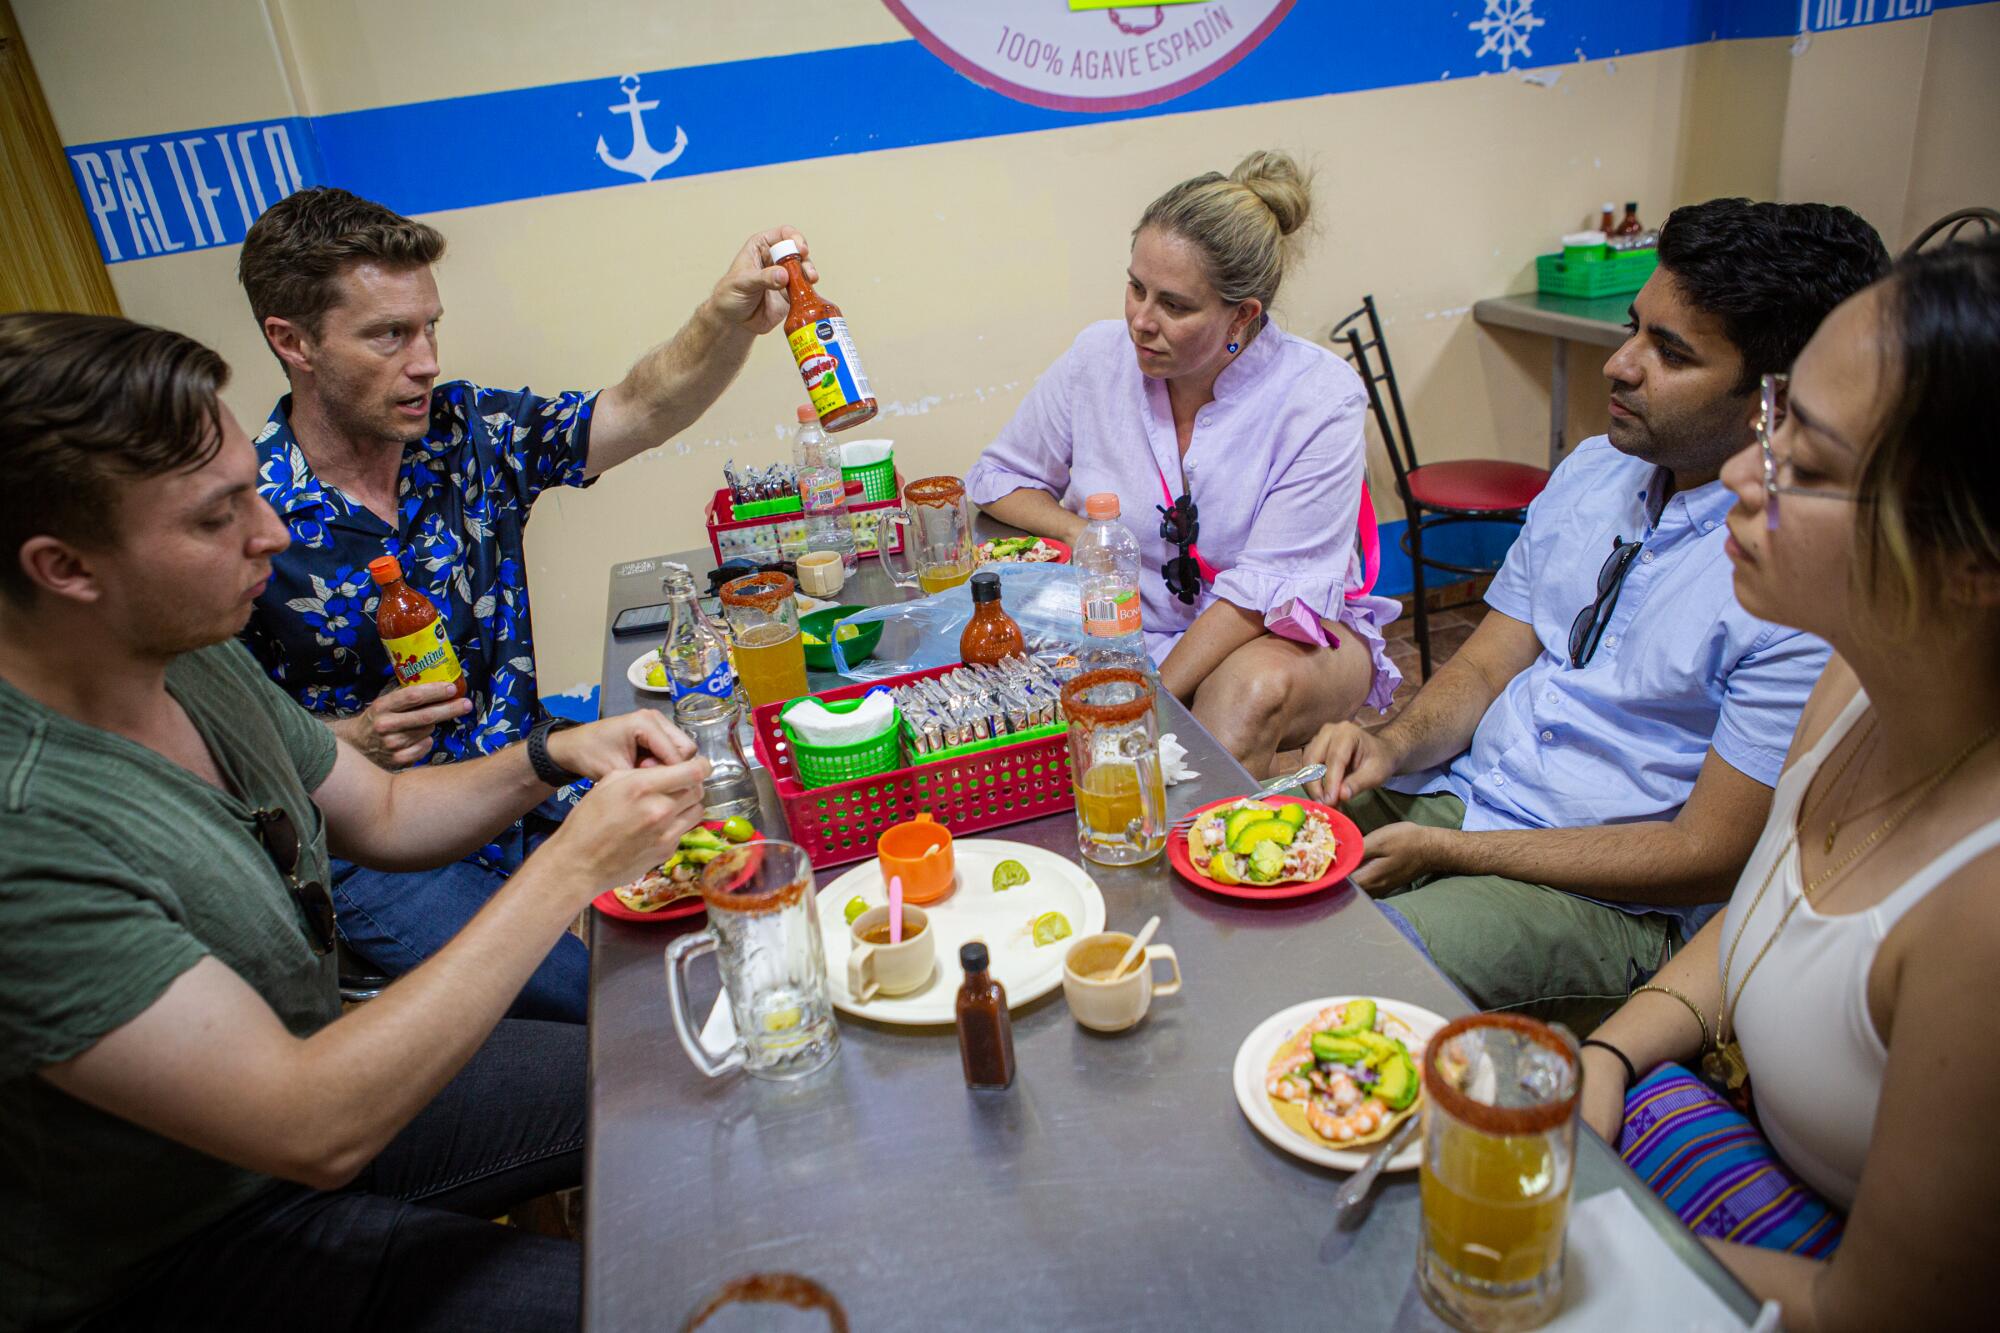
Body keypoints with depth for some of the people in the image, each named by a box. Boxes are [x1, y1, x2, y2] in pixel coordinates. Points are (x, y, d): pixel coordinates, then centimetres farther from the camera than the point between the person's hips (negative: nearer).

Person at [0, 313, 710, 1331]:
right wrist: (572, 866, -32)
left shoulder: (196, 660, -7)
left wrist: (556, 756, -11)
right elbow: (319, 1130, -34)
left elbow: (383, 816, 8)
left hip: (313, 1065, 8)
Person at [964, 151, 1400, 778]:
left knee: (1259, 685, -37)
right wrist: (1081, 535, -11)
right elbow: (998, 475, 10)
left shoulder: (1321, 397, -14)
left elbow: (1269, 586, -19)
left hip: (1279, 635, -2)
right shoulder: (1098, 357, -4)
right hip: (1122, 635, 3)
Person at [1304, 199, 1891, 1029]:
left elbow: (1710, 856, -17)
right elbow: (1486, 666, 9)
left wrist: (1442, 850, -18)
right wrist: (1393, 747, -13)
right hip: (1452, 792, 7)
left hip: (1610, 901, -7)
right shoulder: (1594, 469, 5)